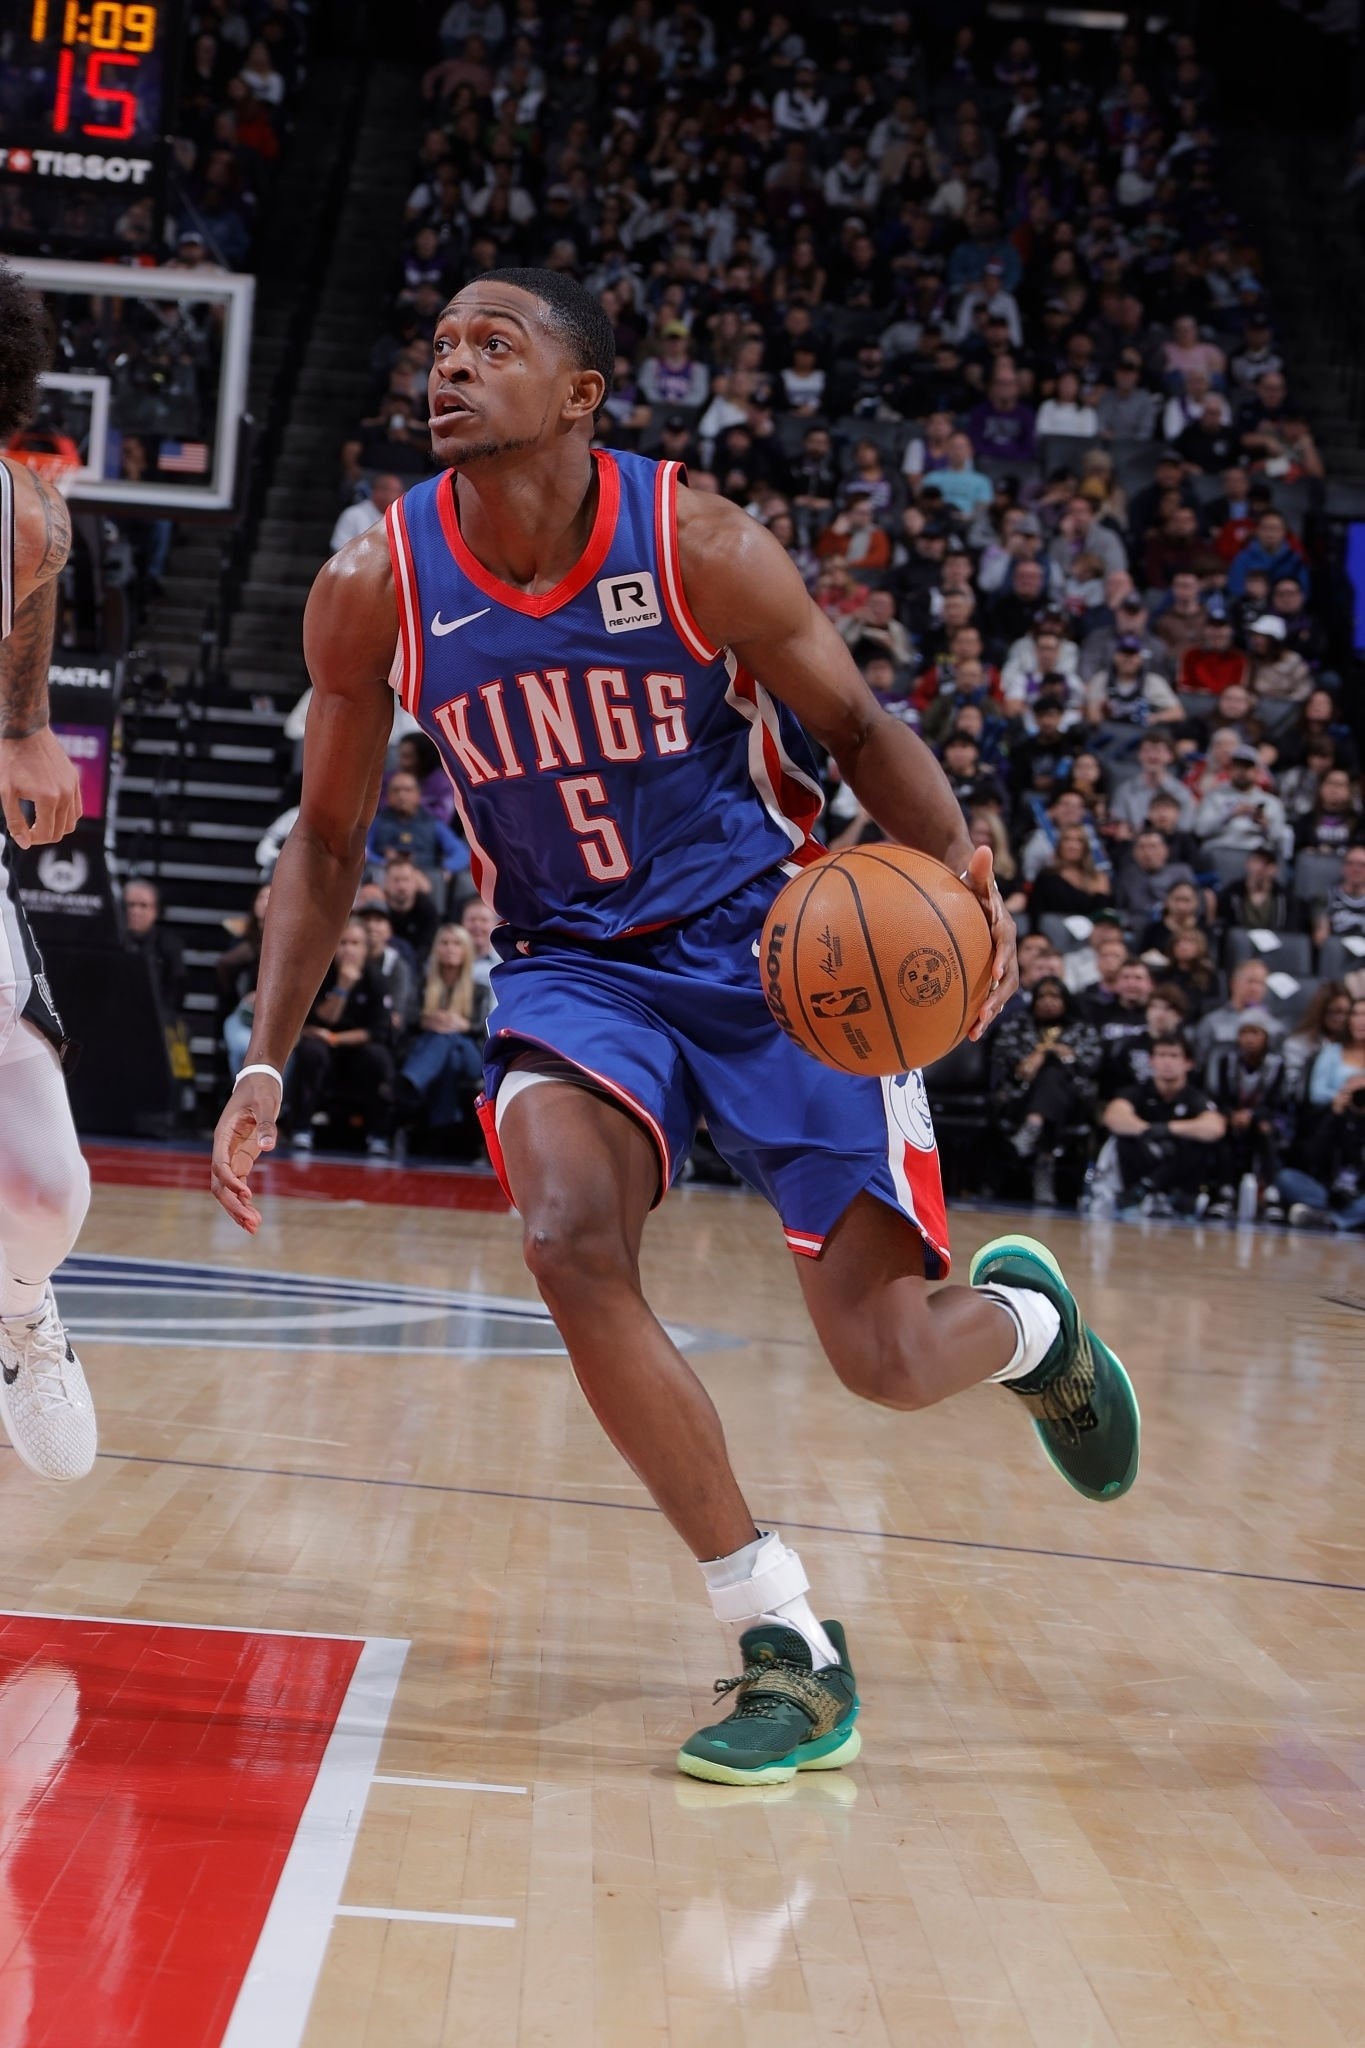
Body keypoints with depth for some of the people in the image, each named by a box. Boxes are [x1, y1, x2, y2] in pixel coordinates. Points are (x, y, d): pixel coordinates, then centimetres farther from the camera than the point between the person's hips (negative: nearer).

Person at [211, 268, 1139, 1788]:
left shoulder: (700, 548, -16)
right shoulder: (375, 589, -9)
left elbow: (856, 725, -3)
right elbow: (327, 837, 3)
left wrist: (958, 866, -24)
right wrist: (265, 1064, -6)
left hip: (777, 948, -2)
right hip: (574, 968, 2)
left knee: (888, 1357, -6)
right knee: (570, 1239, -29)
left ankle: (1026, 1315, 36)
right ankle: (787, 1646, -14)